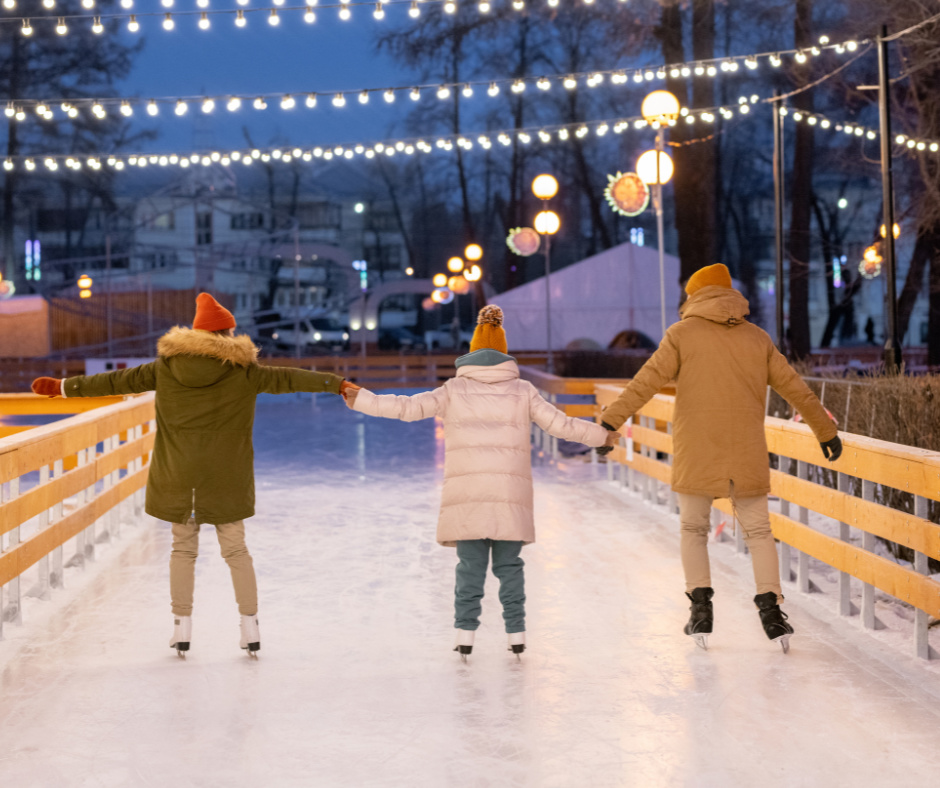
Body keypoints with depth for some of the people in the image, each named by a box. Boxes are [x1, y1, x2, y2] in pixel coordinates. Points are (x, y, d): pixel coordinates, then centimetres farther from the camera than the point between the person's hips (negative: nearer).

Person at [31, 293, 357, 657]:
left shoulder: (166, 367, 1)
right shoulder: (242, 370, -6)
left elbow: (117, 381, 5)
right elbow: (286, 378, -6)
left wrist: (63, 387, 14)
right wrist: (337, 383, -1)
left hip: (177, 477, 1)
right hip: (226, 477, -1)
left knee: (183, 549, 13)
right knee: (236, 549, 9)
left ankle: (182, 627, 12)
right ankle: (250, 626, 9)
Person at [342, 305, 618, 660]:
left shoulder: (455, 389, 5)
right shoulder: (522, 390, 7)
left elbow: (409, 407, -3)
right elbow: (560, 424, 8)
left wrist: (361, 400, 3)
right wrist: (602, 435, 21)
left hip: (467, 492, 0)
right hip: (510, 492, 1)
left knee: (471, 564, 2)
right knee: (509, 564, 8)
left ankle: (465, 633, -2)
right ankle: (516, 634, 6)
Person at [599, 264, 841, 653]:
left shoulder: (682, 334, 0)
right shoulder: (757, 338, 10)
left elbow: (646, 381, -9)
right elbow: (795, 388, 15)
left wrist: (610, 421, -10)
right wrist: (826, 430, 26)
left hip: (696, 456, -2)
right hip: (747, 455, 2)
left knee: (693, 529, 13)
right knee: (758, 531, 9)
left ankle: (700, 604, 2)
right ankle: (770, 607, -3)